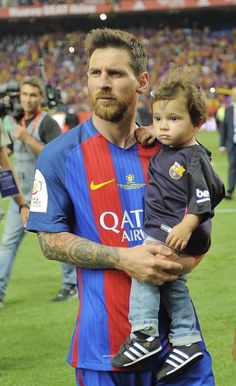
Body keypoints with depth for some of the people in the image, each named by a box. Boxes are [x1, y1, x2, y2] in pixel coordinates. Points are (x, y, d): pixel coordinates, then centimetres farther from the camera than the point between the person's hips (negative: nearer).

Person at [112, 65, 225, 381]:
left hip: (178, 232, -10)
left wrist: (187, 226, -32)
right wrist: (144, 134, 16)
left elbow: (202, 198, -22)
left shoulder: (193, 158, -16)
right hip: (159, 230, 10)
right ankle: (187, 341, 22)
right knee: (172, 284, 15)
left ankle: (144, 334, -22)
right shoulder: (164, 151, 9)